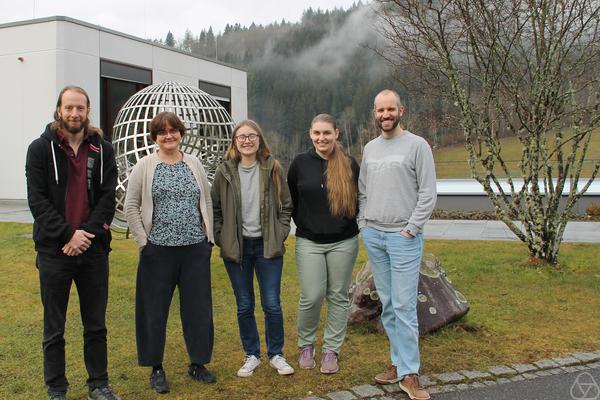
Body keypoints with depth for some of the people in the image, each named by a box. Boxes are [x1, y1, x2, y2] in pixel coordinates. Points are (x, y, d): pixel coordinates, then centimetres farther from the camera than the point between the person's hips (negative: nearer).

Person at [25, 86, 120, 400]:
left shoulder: (102, 150, 5)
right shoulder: (40, 148, -1)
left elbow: (108, 197, -1)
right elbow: (37, 200, -7)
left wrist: (88, 233, -13)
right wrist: (68, 234, -16)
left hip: (94, 249, 2)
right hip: (54, 251, -2)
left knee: (96, 325, 13)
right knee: (54, 328, 10)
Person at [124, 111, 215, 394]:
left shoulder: (194, 164, 9)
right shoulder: (144, 167, 0)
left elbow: (207, 203, 12)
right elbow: (131, 206, 0)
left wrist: (208, 238, 7)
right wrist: (144, 240, -5)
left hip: (196, 249, 3)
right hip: (158, 250, -2)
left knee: (198, 307, 9)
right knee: (155, 310, 6)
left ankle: (197, 363, 25)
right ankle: (156, 368, 22)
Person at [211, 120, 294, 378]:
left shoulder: (272, 169, 0)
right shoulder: (224, 172, 0)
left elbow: (286, 205, 7)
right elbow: (214, 209, 7)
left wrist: (280, 234, -1)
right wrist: (222, 238, -1)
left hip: (268, 246, 0)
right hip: (236, 248, 1)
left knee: (272, 304, 1)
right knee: (244, 306, 9)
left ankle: (276, 354, 20)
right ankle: (251, 355, 25)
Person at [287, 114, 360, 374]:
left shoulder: (349, 164, -1)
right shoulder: (300, 163, 0)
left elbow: (360, 198, 10)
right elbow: (290, 199, 10)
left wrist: (349, 222, 3)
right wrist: (303, 224, 7)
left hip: (343, 242, 1)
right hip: (309, 242, -1)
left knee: (338, 297, 8)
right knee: (311, 297, -4)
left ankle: (331, 350, 22)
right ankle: (306, 345, 21)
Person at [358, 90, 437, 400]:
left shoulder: (417, 145, -4)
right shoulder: (370, 148, 13)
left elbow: (428, 193, -8)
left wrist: (411, 229, -12)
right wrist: (363, 224, 8)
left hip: (403, 237, -5)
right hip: (372, 235, 6)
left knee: (404, 305, -7)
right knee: (387, 304, 9)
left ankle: (408, 374, 1)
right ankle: (400, 361, 20)